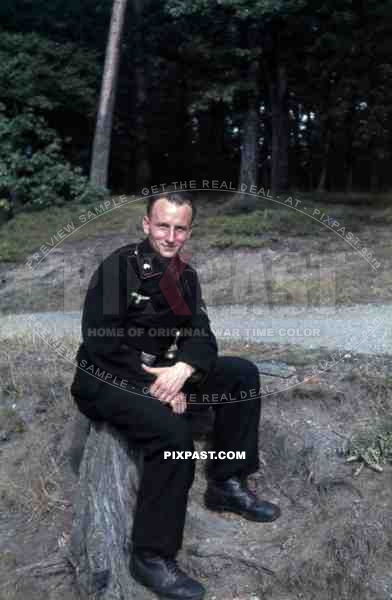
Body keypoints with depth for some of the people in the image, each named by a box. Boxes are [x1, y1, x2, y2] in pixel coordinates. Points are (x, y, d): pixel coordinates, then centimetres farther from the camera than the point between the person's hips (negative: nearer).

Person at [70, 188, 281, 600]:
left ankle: (225, 484, 6)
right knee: (173, 429, -33)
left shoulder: (185, 274, 7)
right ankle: (151, 556, -14)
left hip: (162, 372, 7)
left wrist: (182, 370, -23)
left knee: (242, 373, -5)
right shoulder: (118, 267, -14)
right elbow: (100, 343, -21)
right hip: (107, 380, -7)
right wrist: (154, 386, -23)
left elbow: (201, 336, -1)